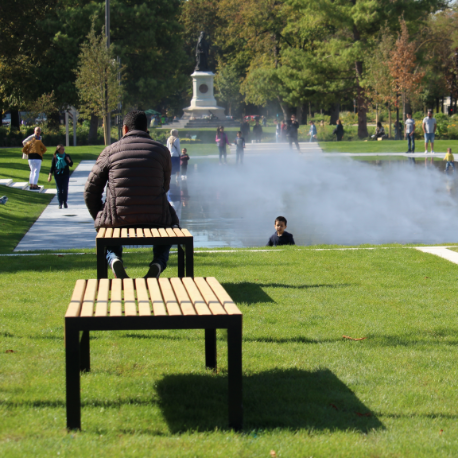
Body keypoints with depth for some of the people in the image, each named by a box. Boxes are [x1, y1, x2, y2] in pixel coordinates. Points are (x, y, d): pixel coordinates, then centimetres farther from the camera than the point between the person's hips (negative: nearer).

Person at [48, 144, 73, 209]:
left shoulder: (67, 156, 3)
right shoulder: (55, 157, 0)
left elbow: (71, 165, 6)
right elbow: (52, 167, 5)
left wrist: (69, 161, -15)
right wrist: (50, 175, 0)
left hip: (65, 175, 1)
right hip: (58, 175, -1)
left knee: (65, 189, -2)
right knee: (59, 190, 0)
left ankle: (65, 202, 14)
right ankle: (60, 204, 6)